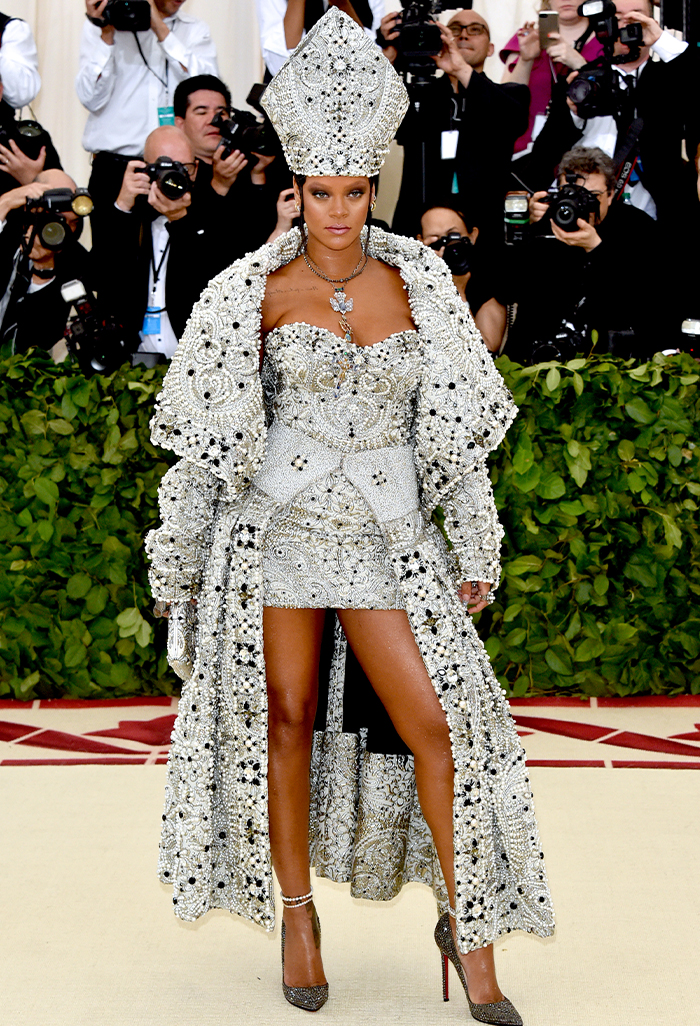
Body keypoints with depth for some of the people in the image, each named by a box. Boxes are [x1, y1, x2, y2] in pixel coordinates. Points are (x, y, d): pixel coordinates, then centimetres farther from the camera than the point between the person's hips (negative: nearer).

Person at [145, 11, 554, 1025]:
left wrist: (476, 547, 8)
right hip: (278, 528, -1)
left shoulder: (414, 282, 3)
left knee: (438, 720, -5)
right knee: (287, 716, 5)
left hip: (386, 534, 1)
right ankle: (296, 911, 25)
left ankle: (468, 923, 10)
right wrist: (179, 555, 4)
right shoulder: (259, 289, -2)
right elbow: (211, 433, 3)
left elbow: (453, 427, 8)